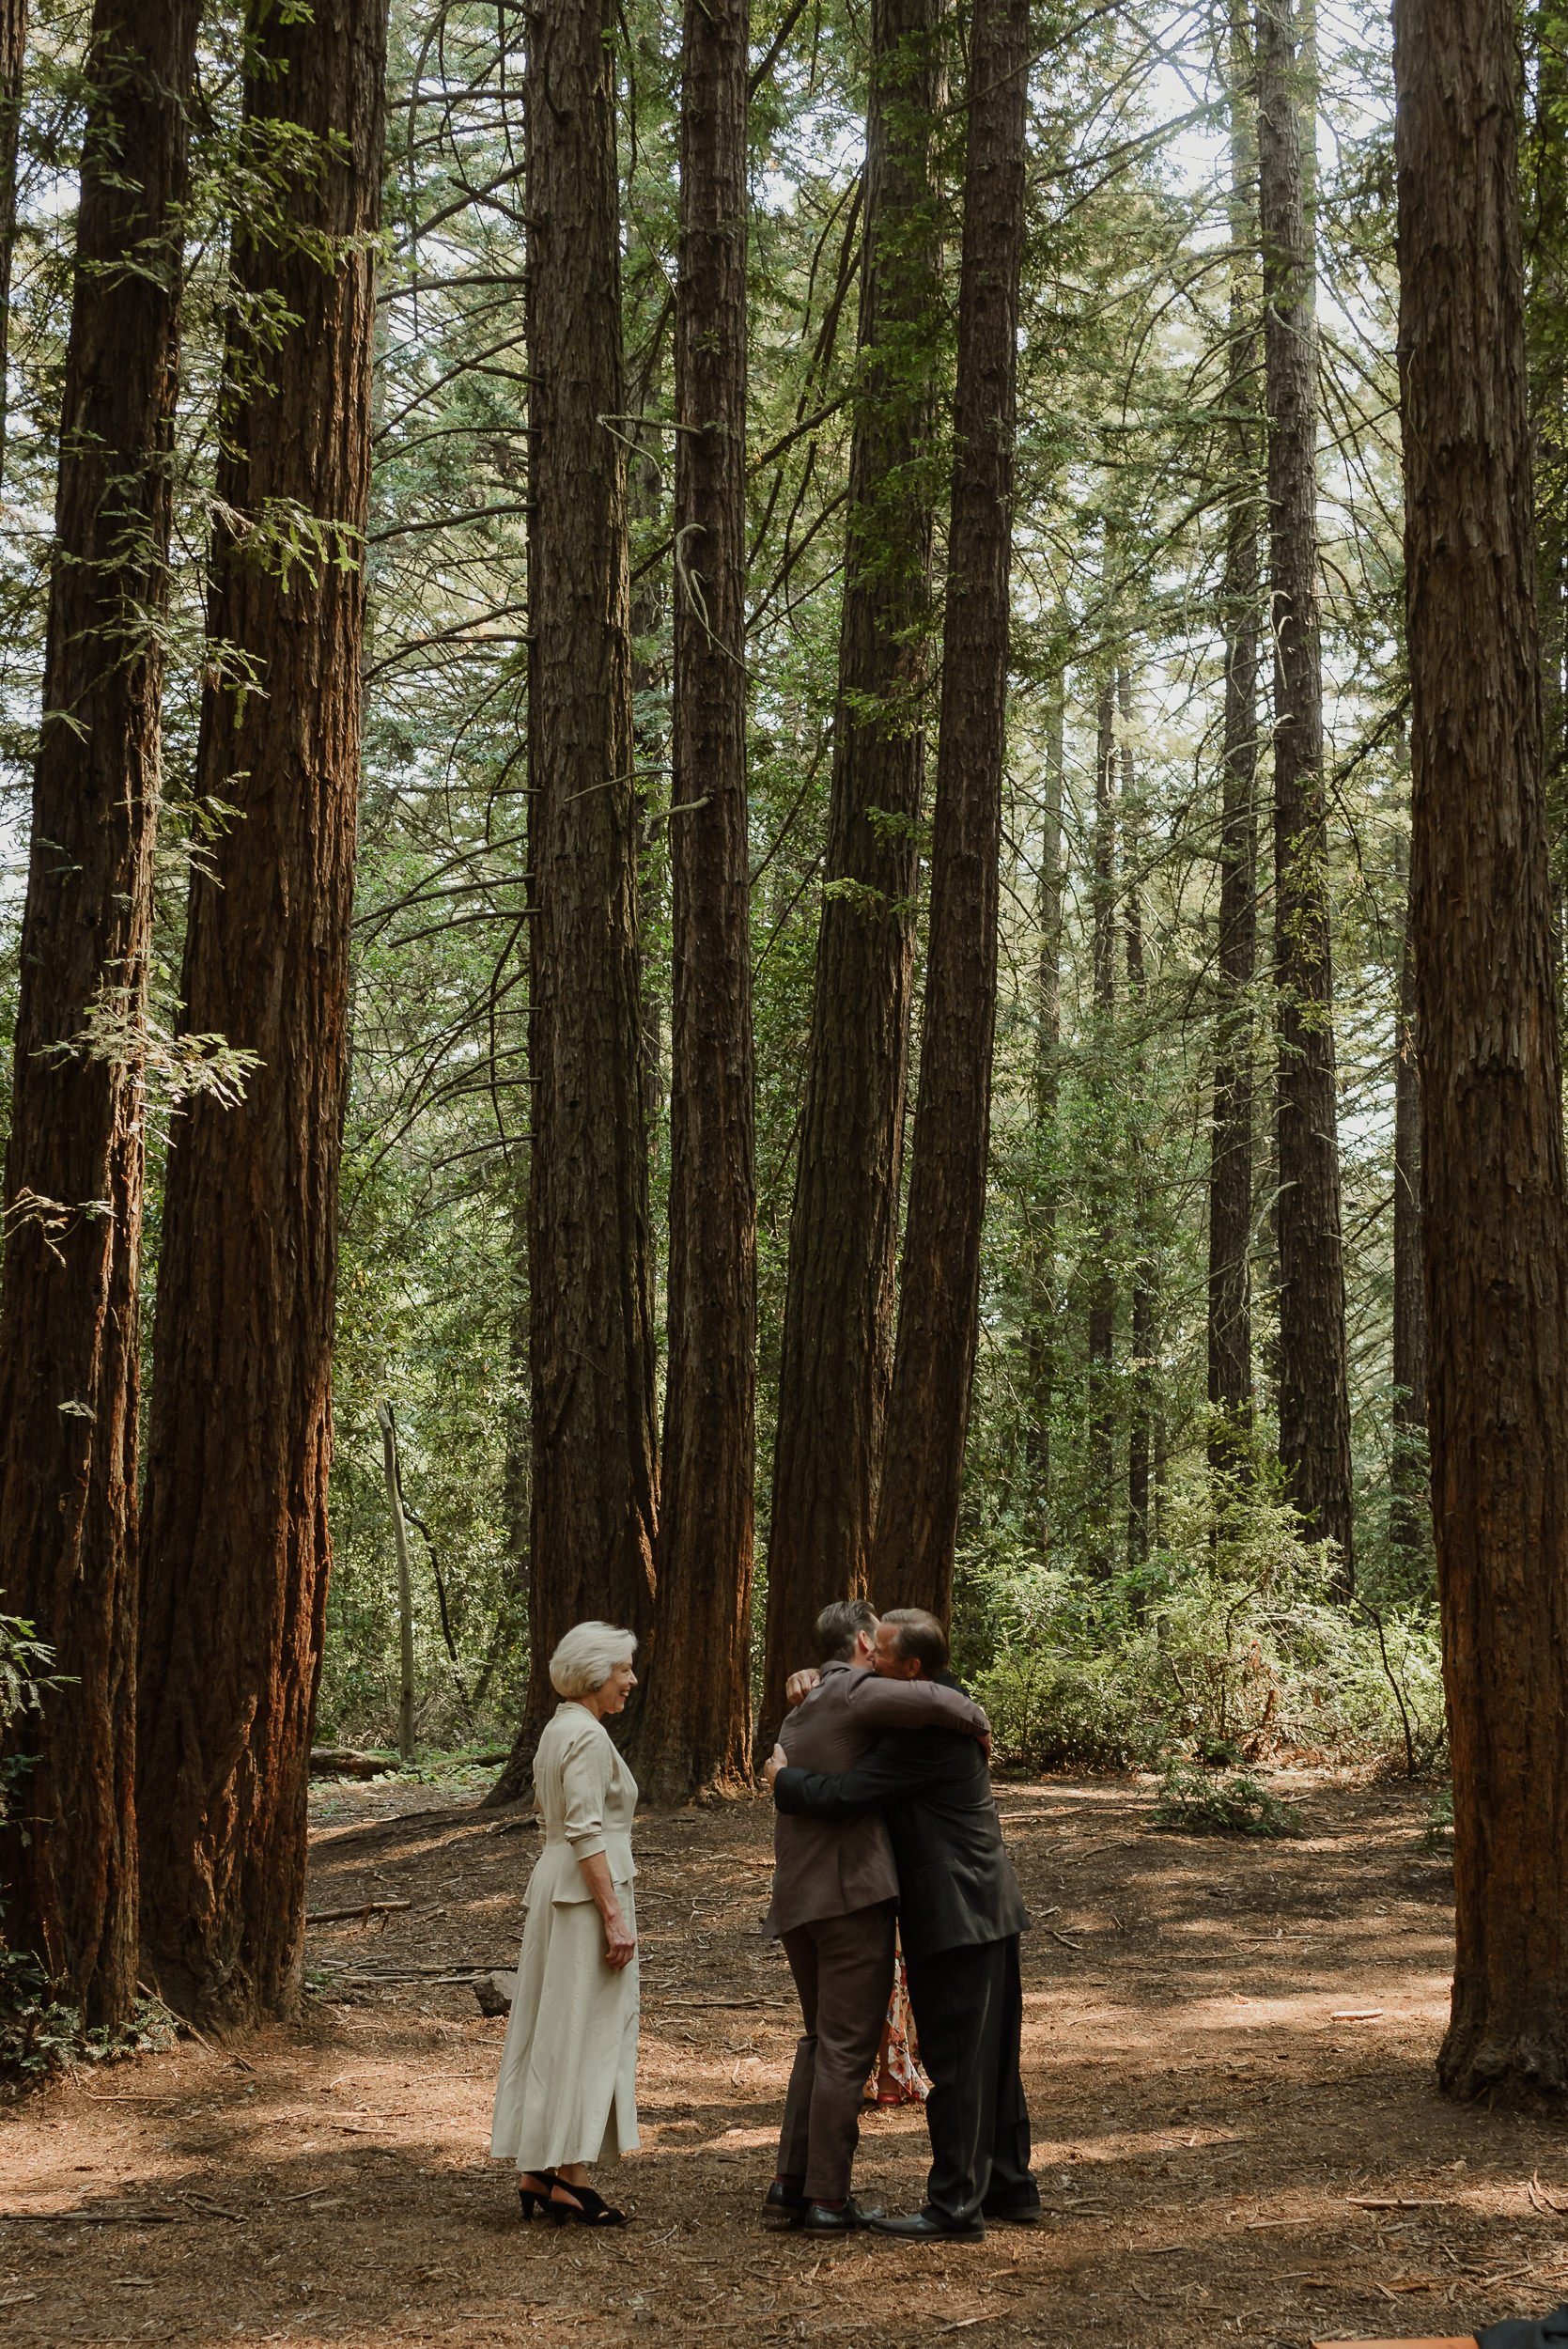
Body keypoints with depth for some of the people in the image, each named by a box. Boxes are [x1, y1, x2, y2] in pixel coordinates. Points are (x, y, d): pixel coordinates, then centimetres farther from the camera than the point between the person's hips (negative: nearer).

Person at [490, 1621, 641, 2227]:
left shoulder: (558, 1729, 15)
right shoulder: (587, 1735, -15)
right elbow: (587, 1833, -21)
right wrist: (614, 1915, -21)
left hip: (554, 1882, 10)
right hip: (589, 1889, -10)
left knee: (552, 2029, 11)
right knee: (586, 2031, -4)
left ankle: (537, 2172, 16)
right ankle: (569, 2181, 0)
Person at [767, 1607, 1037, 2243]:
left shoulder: (922, 1733, -21)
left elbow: (839, 1797, -25)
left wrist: (783, 1777, -6)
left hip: (957, 1917, -10)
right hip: (988, 1909, 10)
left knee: (954, 2064, -3)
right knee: (991, 2059, 17)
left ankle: (955, 2208, 4)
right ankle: (1010, 2187, 26)